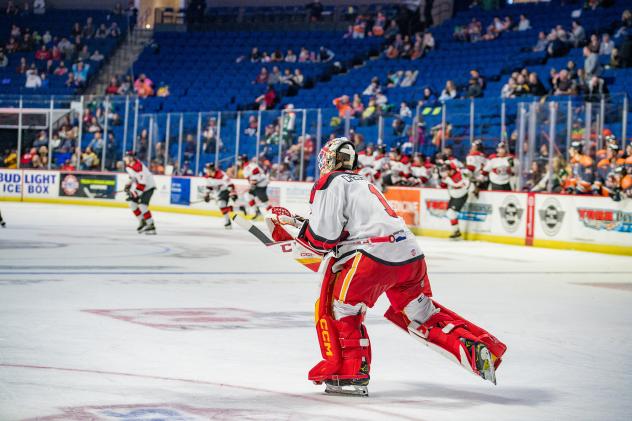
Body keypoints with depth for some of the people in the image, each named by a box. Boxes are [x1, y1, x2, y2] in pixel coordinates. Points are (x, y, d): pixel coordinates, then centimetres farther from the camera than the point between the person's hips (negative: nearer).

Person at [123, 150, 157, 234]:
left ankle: (151, 226, -15)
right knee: (133, 203, 7)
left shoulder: (138, 166, -29)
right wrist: (128, 185, 12)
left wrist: (134, 193, -31)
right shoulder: (128, 166, 2)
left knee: (142, 206, -20)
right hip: (138, 186, 10)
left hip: (148, 186, -10)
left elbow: (142, 182, -32)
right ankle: (143, 222, 18)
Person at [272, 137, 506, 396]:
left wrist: (301, 230, 13)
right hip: (412, 256, 8)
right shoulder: (361, 182, 30)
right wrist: (297, 222, 34)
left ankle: (351, 374, -2)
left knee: (334, 304, 5)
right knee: (421, 315, 24)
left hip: (377, 257, -8)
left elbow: (325, 236, -6)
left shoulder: (330, 182, 4)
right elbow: (341, 229, 34)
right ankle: (477, 347, 17)